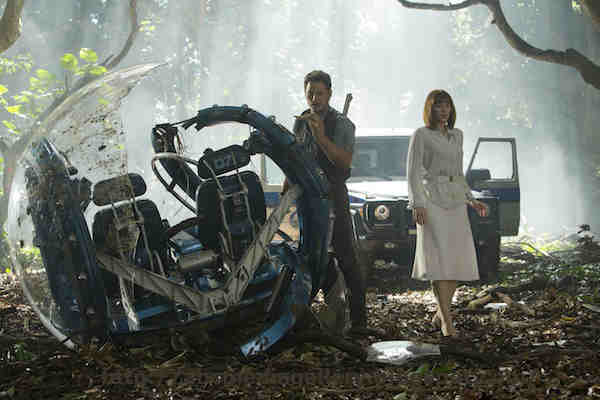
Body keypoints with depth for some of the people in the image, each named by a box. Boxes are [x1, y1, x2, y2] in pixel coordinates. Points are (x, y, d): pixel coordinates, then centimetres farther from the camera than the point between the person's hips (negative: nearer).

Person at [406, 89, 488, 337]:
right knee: (440, 259, -12)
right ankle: (446, 321, -12)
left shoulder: (457, 135, 17)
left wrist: (472, 200, 17)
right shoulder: (421, 135, -1)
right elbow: (413, 172, -6)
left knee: (459, 260, 3)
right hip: (432, 200, -6)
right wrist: (417, 204, -17)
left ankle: (440, 313, 16)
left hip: (456, 201, 6)